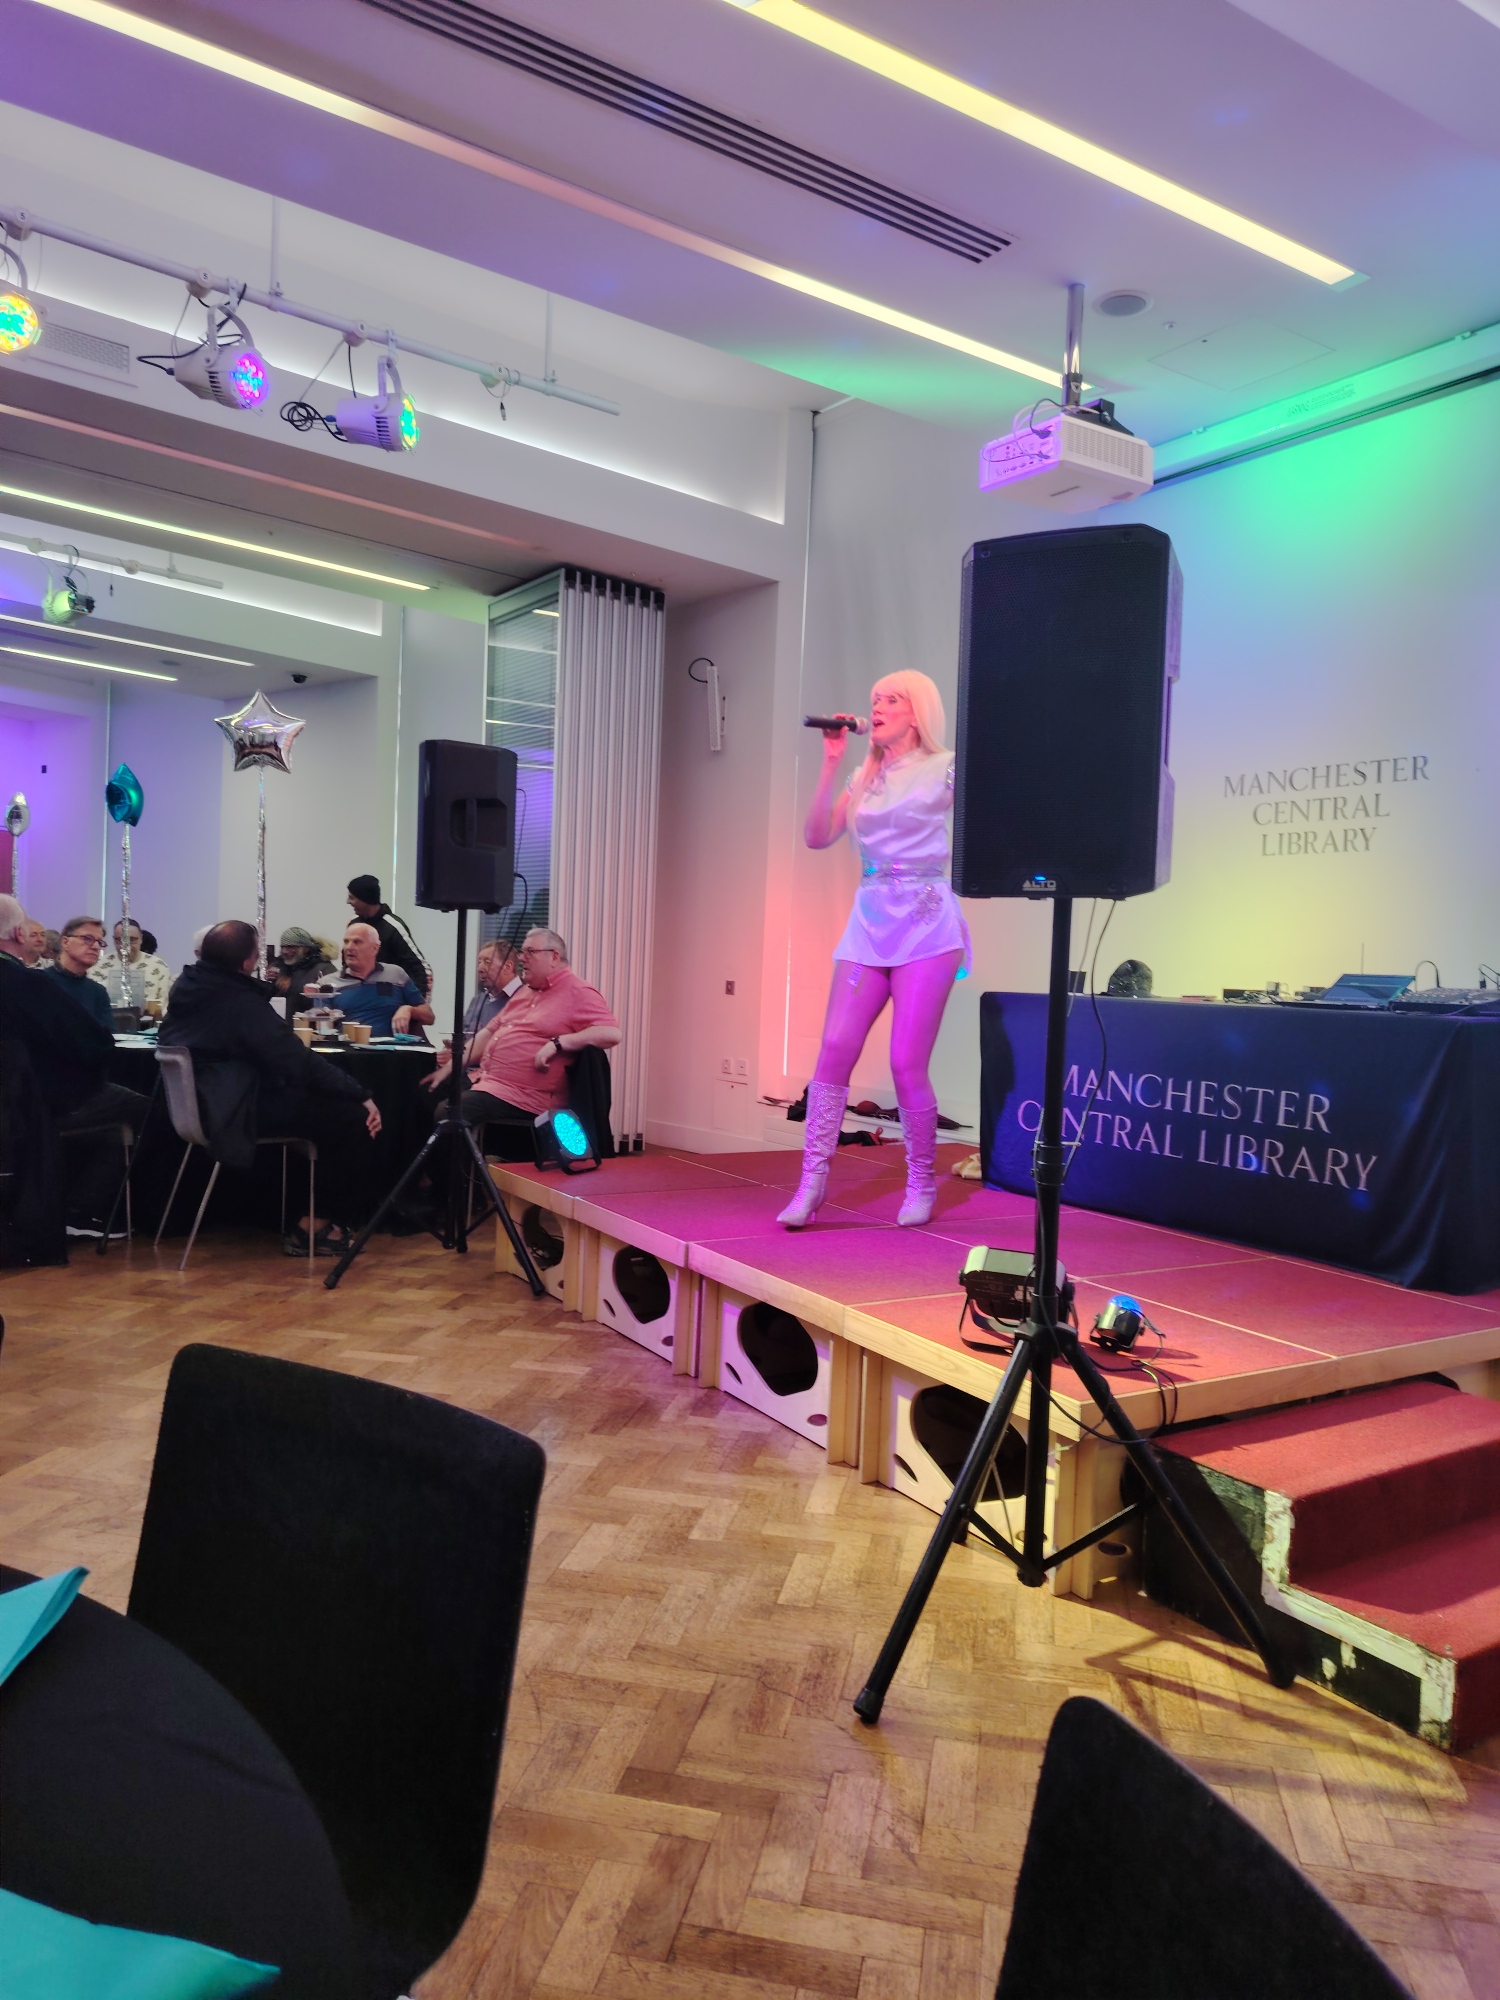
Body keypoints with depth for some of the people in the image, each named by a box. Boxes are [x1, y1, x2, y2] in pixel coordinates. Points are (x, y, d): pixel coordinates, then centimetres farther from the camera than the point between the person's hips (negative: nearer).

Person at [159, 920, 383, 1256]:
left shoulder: (187, 985, 4)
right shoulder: (243, 1003, -23)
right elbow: (301, 1064, -22)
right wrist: (361, 1096, -15)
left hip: (198, 1101, 10)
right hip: (234, 1110, -10)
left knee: (326, 1101, 20)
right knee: (355, 1119, -10)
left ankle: (310, 1220, 19)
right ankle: (338, 1228, 4)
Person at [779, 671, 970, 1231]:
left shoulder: (944, 769, 4)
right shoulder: (865, 778, 17)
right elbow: (817, 837, 4)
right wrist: (830, 764, 1)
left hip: (925, 925, -4)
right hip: (868, 923, 4)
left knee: (907, 1062, -7)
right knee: (834, 1048, -6)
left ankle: (922, 1184, 12)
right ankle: (811, 1181, 0)